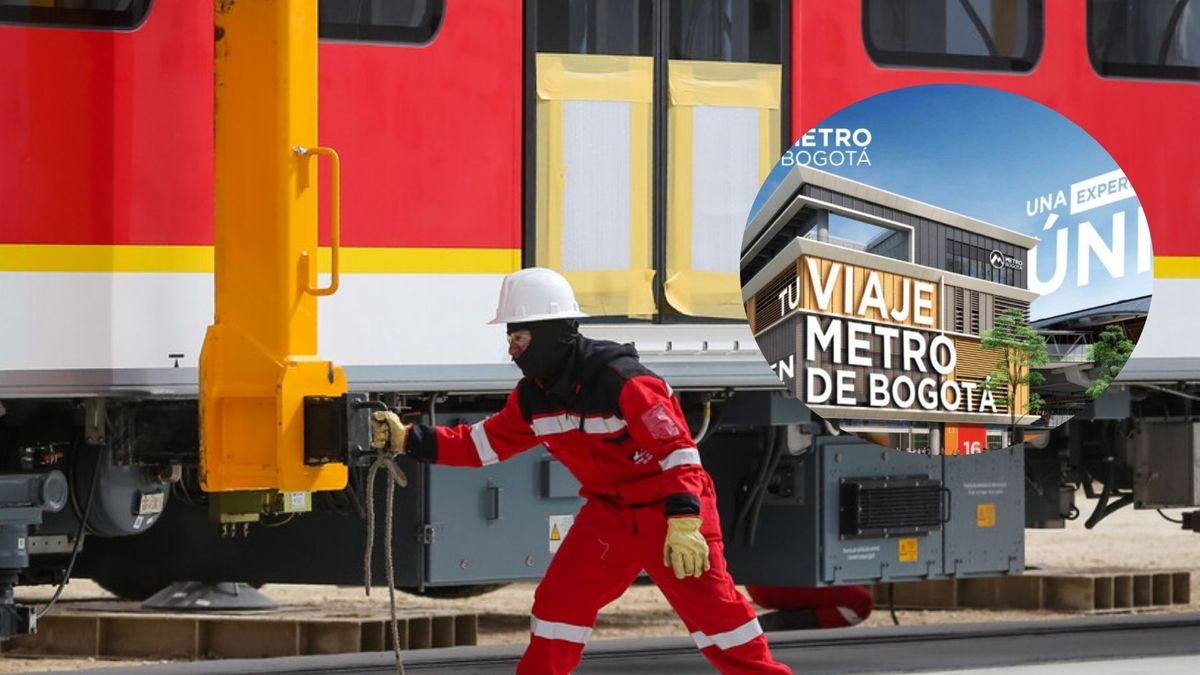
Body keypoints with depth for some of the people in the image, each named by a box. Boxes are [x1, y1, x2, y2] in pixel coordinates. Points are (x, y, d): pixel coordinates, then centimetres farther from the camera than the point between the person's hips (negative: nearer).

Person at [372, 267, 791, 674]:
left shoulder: (619, 380, -26)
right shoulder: (534, 396, -1)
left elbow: (678, 449, -28)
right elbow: (481, 443, 9)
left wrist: (684, 523, -36)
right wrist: (407, 439, 1)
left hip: (670, 508, -7)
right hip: (609, 511, 7)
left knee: (714, 609, -10)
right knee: (560, 598, 1)